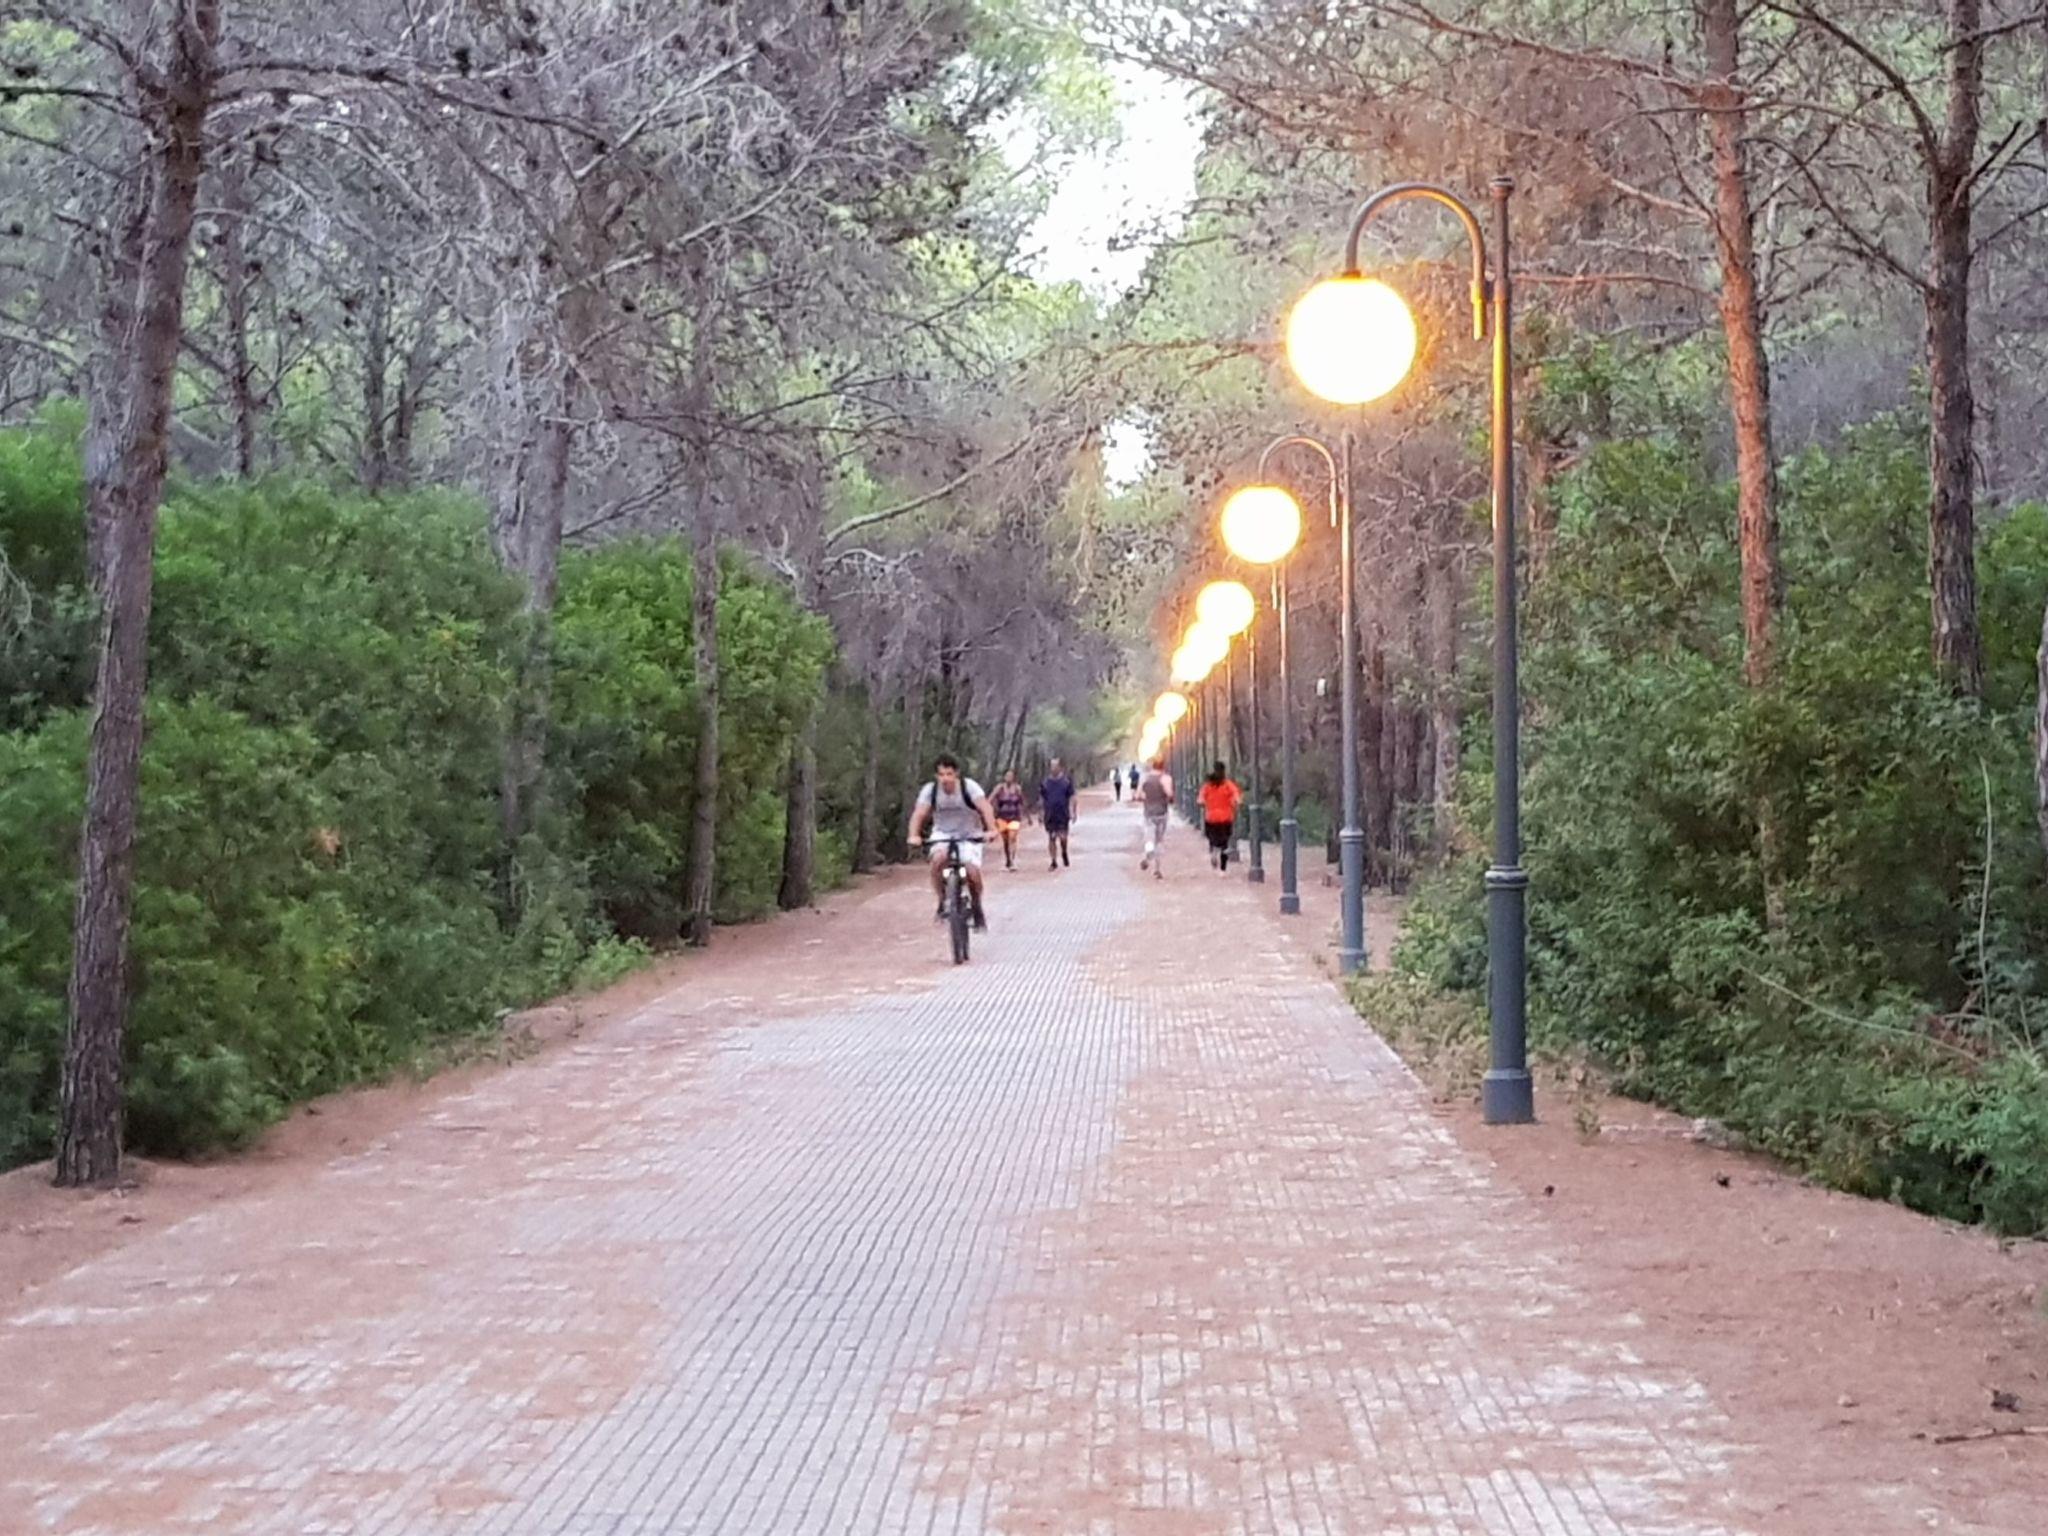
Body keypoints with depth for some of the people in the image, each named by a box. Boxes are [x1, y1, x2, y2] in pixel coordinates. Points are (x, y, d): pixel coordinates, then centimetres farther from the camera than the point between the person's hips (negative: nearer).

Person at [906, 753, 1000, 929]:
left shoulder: (969, 786, -21)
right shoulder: (930, 790, -16)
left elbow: (985, 808, -34)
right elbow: (919, 814, -27)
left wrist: (991, 830, -51)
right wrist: (914, 835, -45)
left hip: (969, 835, -1)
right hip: (942, 834, 1)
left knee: (972, 872, -20)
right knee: (938, 859, -31)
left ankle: (977, 908, 9)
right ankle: (943, 901, -12)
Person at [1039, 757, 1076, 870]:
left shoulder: (1067, 780, 1)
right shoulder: (1044, 781, 5)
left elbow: (1071, 798, 3)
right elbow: (1041, 799, 11)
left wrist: (1073, 813, -2)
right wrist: (1040, 813, 8)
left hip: (1063, 814, -2)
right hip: (1049, 815, 2)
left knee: (1062, 837, -9)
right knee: (1051, 839, 2)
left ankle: (1064, 853, 20)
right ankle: (1054, 861, 12)